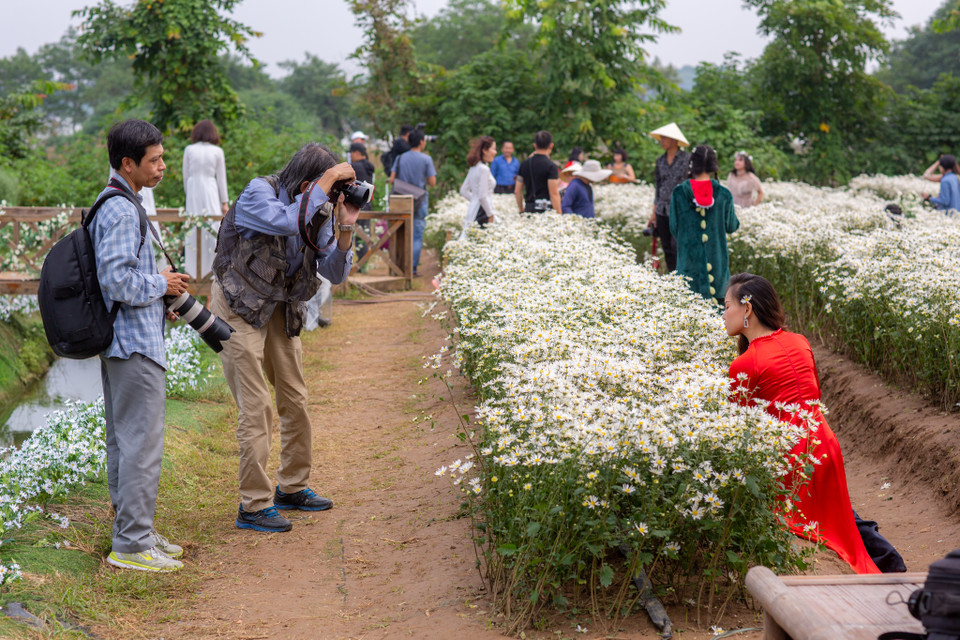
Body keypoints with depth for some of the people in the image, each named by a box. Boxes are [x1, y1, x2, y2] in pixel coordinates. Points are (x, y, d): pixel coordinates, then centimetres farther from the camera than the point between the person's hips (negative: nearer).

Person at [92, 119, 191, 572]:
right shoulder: (122, 212, -18)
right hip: (135, 346, -11)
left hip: (119, 343, 11)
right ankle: (132, 544, 0)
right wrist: (161, 284, -11)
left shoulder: (113, 205, 15)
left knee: (123, 441, 16)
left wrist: (160, 290, 14)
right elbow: (117, 281, -25)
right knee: (142, 444, -5)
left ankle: (131, 530, 25)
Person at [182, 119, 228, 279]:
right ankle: (213, 269, -2)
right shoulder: (217, 151, -2)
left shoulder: (189, 150, 1)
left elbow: (185, 176, 7)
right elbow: (221, 178, 2)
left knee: (193, 232, 6)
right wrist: (224, 202, 7)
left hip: (193, 191, 1)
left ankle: (194, 270, 9)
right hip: (210, 191, -1)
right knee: (213, 226, 2)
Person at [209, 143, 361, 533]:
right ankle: (253, 506, -2)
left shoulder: (320, 210, -2)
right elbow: (286, 222, -40)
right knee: (255, 406, -9)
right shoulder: (258, 193, -19)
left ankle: (292, 487, 29)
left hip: (281, 308, 7)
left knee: (295, 400, 12)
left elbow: (334, 274, -4)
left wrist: (345, 228, -18)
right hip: (240, 307, -7)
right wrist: (327, 181, -34)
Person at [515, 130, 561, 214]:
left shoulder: (524, 164, 10)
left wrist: (521, 210, 24)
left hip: (528, 209, 6)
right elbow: (554, 194, -13)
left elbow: (517, 191, 14)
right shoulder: (550, 166, -8)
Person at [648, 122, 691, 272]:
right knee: (667, 248, 8)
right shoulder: (660, 160, 12)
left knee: (676, 247, -12)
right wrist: (654, 211, 14)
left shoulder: (687, 158, -5)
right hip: (663, 210, 6)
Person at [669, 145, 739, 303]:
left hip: (689, 257, 0)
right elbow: (731, 226, 6)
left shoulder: (679, 193, -6)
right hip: (716, 258, 1)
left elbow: (673, 228, -1)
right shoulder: (724, 194, -5)